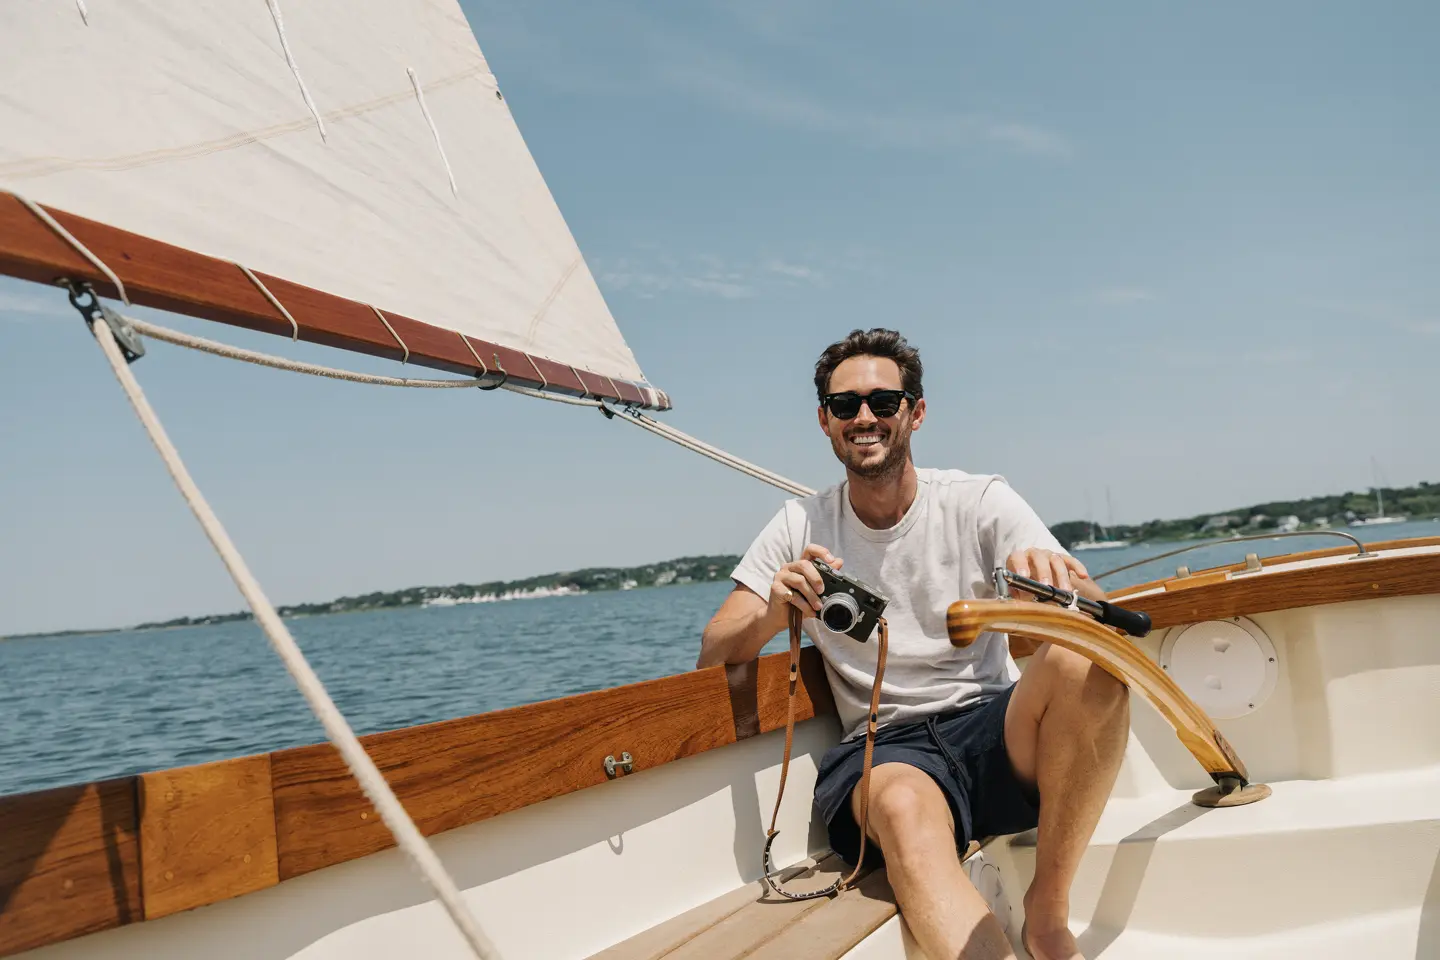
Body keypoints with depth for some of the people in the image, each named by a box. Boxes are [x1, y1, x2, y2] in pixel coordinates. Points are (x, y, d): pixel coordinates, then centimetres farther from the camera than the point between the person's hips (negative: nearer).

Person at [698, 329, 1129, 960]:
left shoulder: (979, 502, 1)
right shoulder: (801, 526, 5)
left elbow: (1097, 615, -10)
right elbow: (713, 657, 0)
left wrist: (1057, 580, -36)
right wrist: (773, 615, -23)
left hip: (996, 725, 1)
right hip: (881, 749, -1)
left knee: (1084, 660, -30)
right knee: (904, 807, -36)